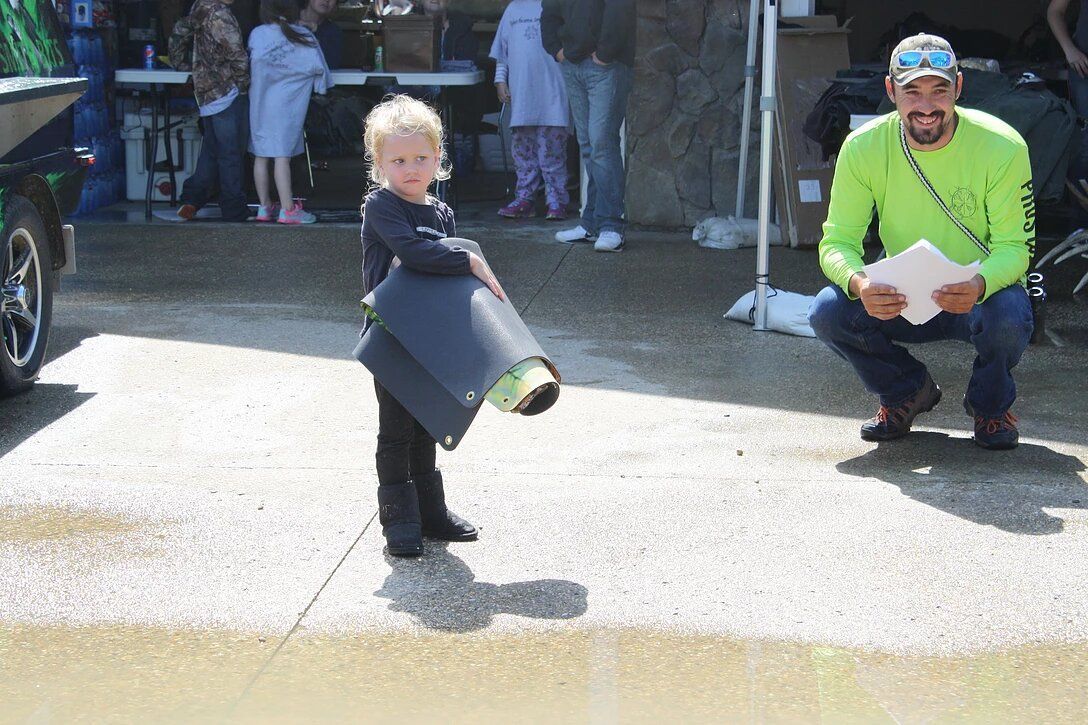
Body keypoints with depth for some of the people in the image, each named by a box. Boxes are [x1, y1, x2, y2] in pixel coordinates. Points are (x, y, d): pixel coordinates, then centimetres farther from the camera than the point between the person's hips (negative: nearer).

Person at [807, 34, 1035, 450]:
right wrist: (858, 283, -37)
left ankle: (991, 405, 2)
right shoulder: (864, 147, -13)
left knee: (1009, 317, -36)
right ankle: (908, 393, 7)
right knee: (828, 313, -25)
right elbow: (837, 241, -12)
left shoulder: (1002, 147, -19)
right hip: (901, 301, 2)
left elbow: (1015, 247, -17)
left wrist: (980, 285, -40)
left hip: (981, 296, -2)